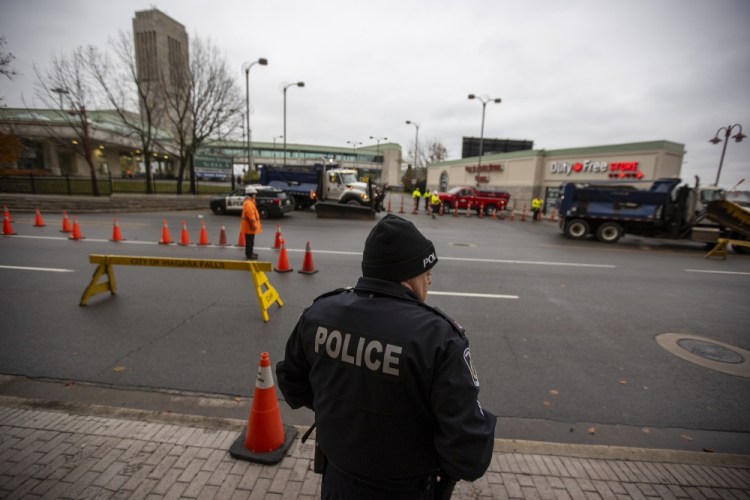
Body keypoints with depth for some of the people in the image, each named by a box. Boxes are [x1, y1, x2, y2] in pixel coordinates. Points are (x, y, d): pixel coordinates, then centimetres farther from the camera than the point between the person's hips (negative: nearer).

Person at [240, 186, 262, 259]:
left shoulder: (249, 202, 15)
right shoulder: (248, 203, -20)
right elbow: (250, 216, -25)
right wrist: (253, 225, -22)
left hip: (249, 226, 11)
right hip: (249, 226, -11)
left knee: (250, 241, 19)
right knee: (250, 241, -4)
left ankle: (249, 253, 29)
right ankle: (249, 255, 1)